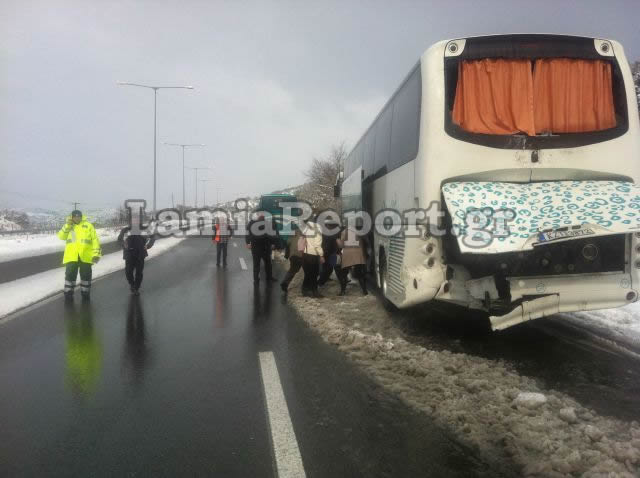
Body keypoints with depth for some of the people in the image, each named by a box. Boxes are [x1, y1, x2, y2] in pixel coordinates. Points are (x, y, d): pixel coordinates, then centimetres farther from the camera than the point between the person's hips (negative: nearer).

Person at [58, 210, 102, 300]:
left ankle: (85, 293, 21)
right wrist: (68, 225, -8)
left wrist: (96, 254, -7)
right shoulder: (68, 226, 15)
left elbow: (95, 240, 2)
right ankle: (68, 293, 13)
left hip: (85, 256, -1)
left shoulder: (88, 225, 7)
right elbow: (61, 236, 1)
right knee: (70, 274, 1)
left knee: (86, 275, 8)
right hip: (71, 256, 1)